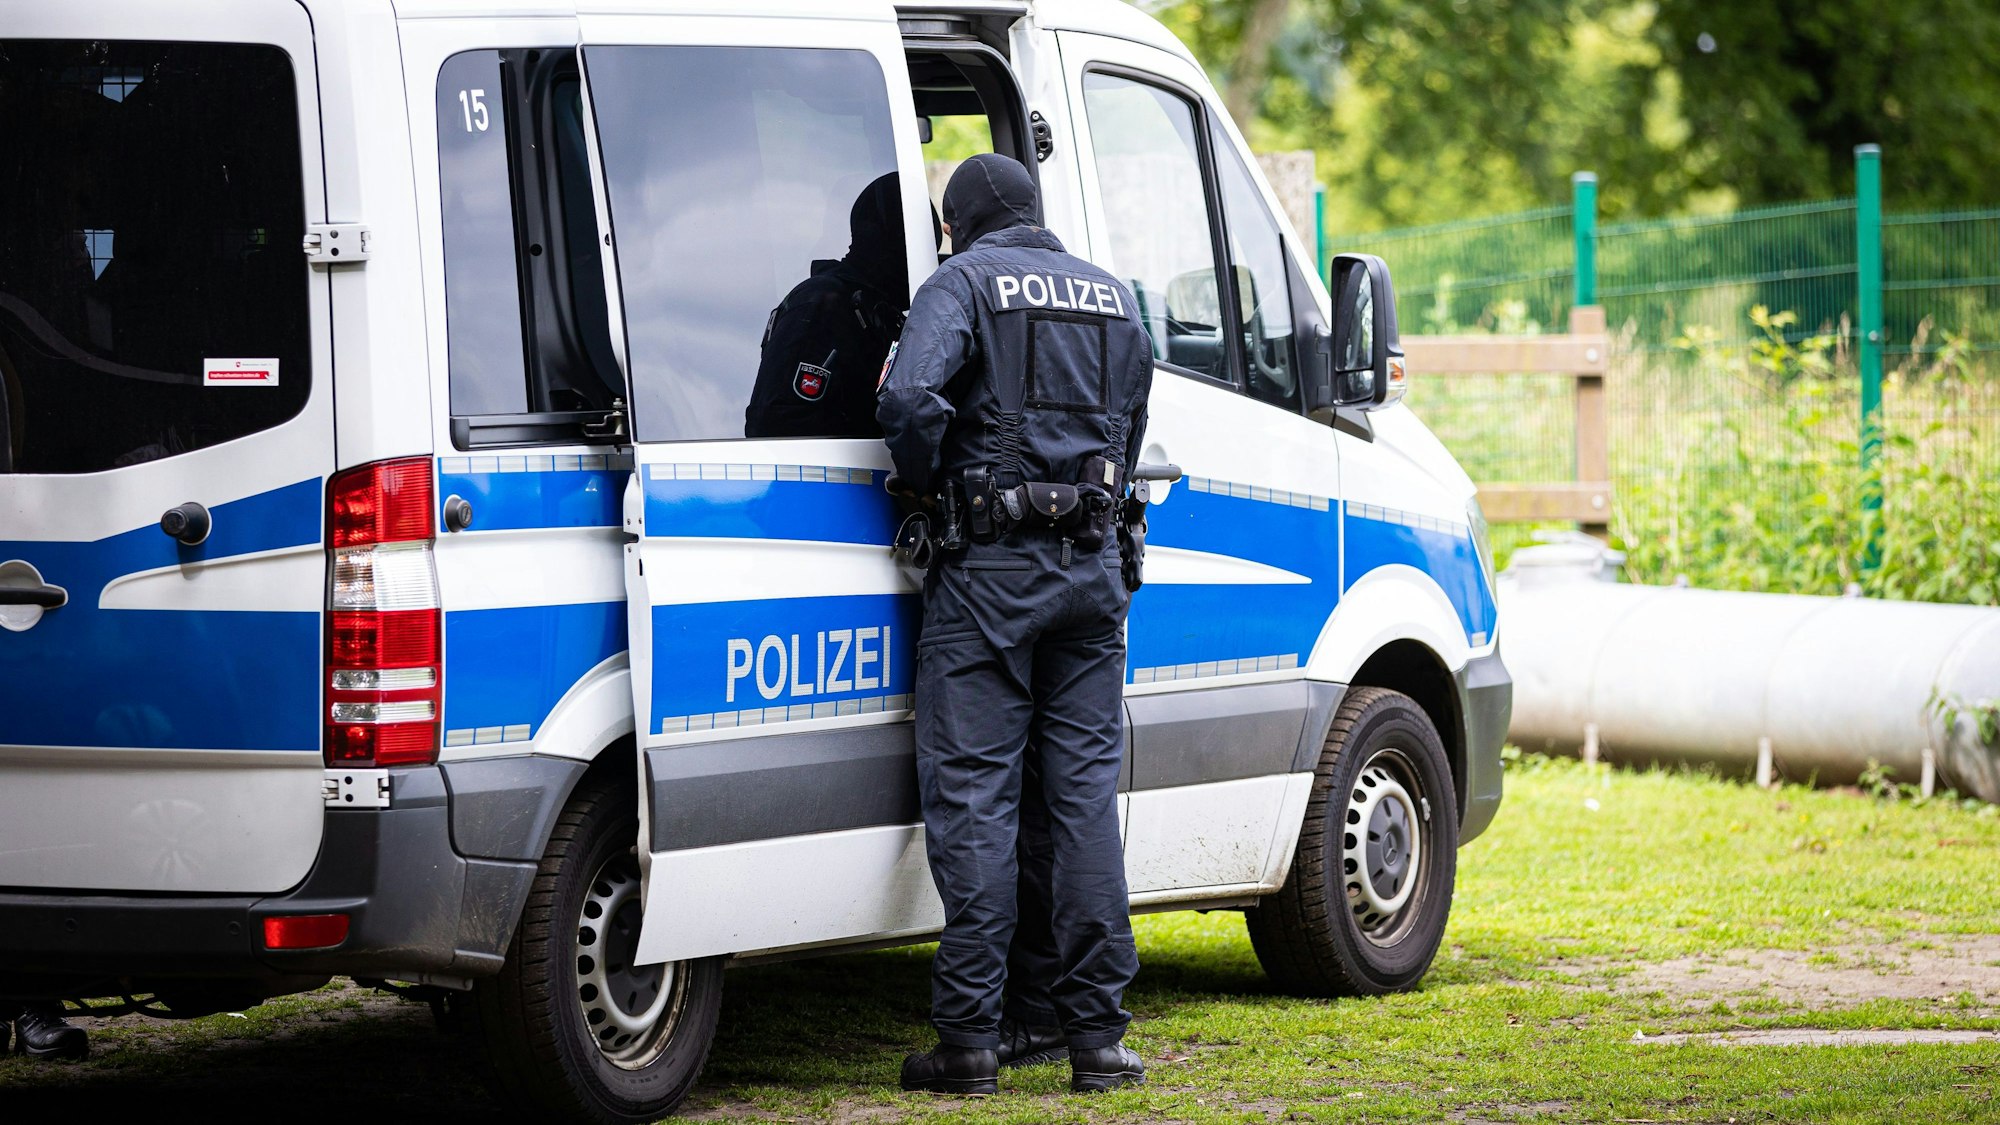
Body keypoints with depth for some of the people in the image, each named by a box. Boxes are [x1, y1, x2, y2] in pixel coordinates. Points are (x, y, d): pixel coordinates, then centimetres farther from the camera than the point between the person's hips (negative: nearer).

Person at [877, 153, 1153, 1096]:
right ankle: (1096, 1031, 5)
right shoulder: (1110, 295, 15)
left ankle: (970, 1034, -3)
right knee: (1084, 789, 7)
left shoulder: (965, 282, -4)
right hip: (1090, 569, 5)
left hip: (989, 568, -5)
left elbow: (909, 398, -21)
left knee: (973, 795, -2)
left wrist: (926, 485, -5)